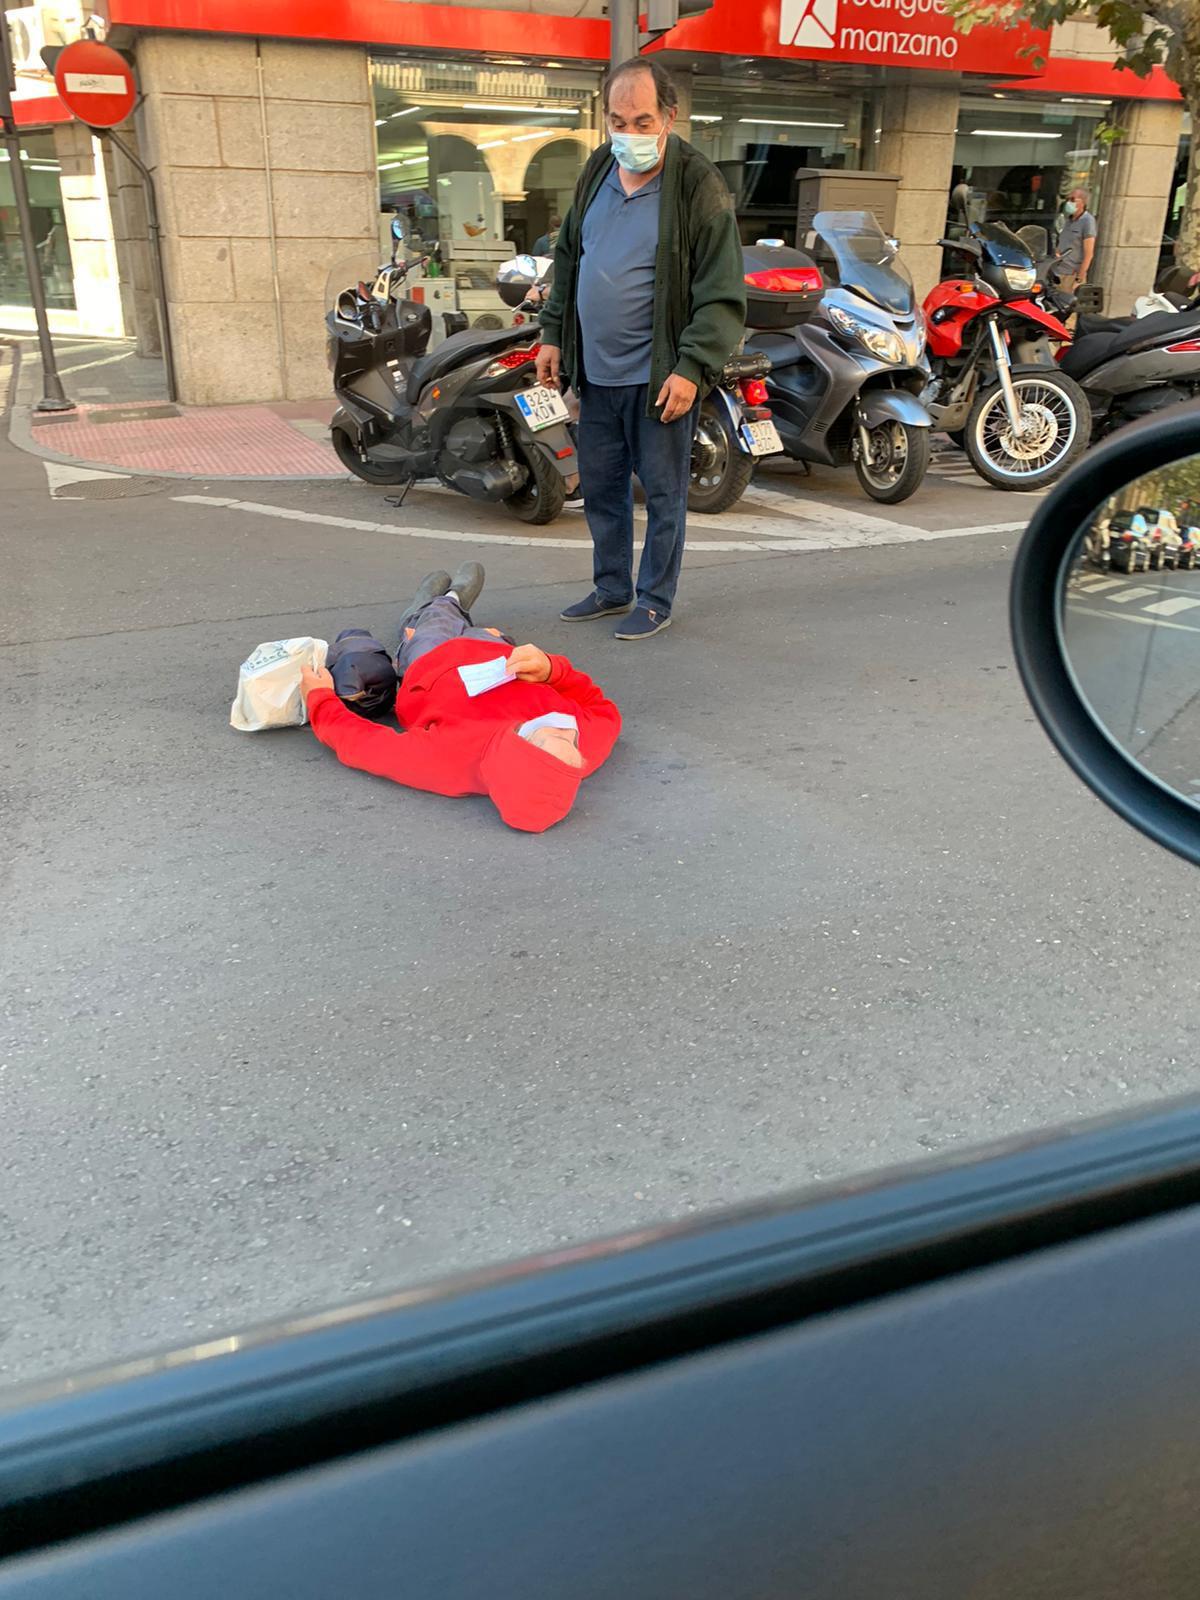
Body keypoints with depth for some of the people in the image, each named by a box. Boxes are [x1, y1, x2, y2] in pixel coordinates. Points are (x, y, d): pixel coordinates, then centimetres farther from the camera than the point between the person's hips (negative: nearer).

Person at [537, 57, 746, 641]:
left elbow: (721, 296, -14)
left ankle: (654, 601, 17)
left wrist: (693, 368, -22)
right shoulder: (597, 170, 7)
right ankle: (612, 588, 30)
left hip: (659, 376, -6)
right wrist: (554, 334, 15)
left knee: (663, 493, 3)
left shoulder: (699, 187, -11)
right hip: (596, 373, 6)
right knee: (600, 485, 14)